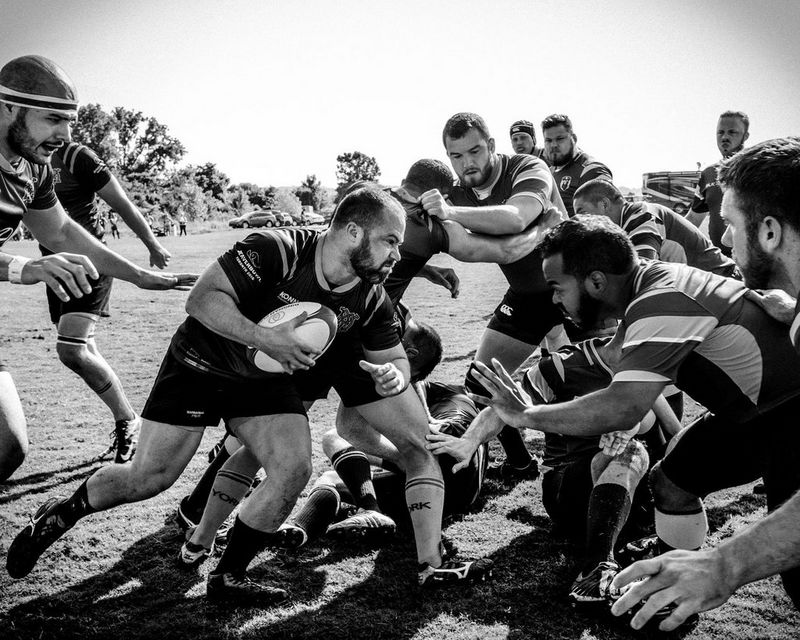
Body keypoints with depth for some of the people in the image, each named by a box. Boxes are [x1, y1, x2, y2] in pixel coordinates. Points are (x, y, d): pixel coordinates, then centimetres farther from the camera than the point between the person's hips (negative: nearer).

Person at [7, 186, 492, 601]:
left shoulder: (371, 299, -11)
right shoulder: (276, 251, -28)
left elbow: (393, 356, 2)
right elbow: (202, 299, -28)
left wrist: (392, 373, -22)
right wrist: (266, 338, -39)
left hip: (267, 382, 5)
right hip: (201, 364, -4)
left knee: (294, 471, -16)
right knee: (149, 478, -4)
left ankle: (228, 576, 4)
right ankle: (59, 515, 26)